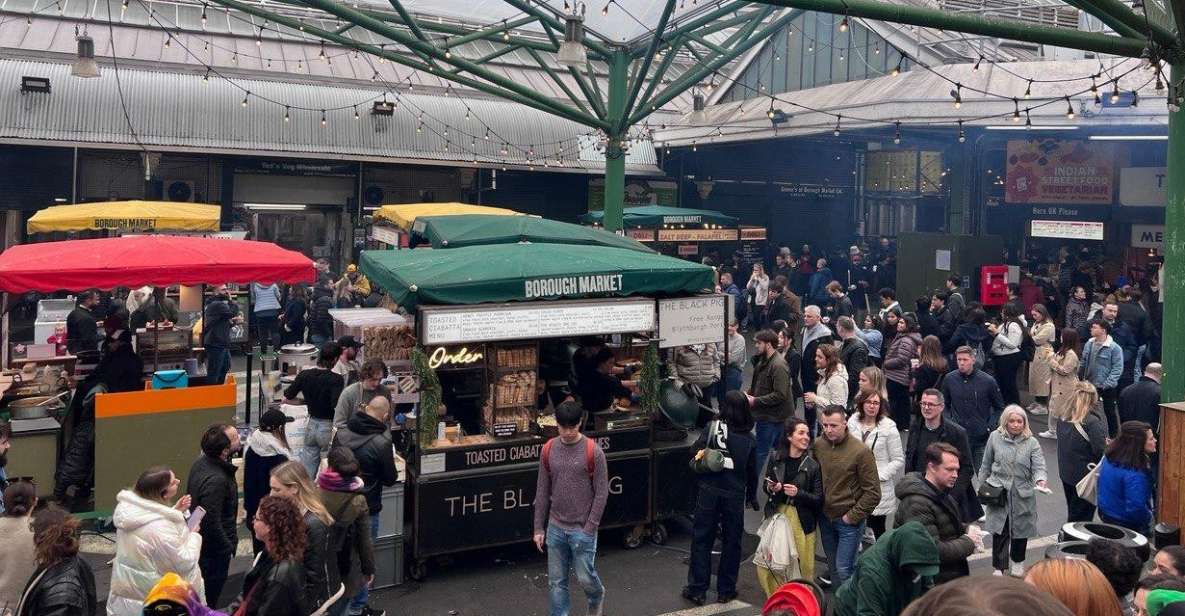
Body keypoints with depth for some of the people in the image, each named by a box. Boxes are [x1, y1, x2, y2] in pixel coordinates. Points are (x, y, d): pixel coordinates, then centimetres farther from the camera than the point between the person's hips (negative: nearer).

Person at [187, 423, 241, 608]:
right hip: (214, 547, -9)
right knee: (210, 597, 10)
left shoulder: (202, 461, -5)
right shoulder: (215, 480, -34)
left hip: (199, 541, 9)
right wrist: (228, 547, -15)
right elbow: (211, 522, -31)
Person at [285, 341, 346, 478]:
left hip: (311, 425, 5)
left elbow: (286, 399, 4)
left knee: (306, 475, 14)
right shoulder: (336, 379, -17)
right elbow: (337, 406, -28)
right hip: (329, 427, -5)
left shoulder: (304, 374, -1)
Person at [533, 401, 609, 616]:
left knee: (585, 577, 6)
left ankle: (597, 598, 38)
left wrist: (589, 528, -11)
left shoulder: (593, 452, -11)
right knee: (556, 582, 7)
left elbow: (601, 493, -8)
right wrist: (539, 528, 6)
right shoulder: (548, 450, 0)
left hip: (582, 529, -3)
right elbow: (542, 492, 6)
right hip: (556, 528, 3)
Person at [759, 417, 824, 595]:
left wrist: (798, 493, -19)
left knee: (801, 567, 0)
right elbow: (765, 486, 13)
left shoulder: (812, 465, -7)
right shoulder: (775, 459, -1)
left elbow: (818, 499, -5)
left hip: (801, 521, -2)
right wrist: (771, 488, -9)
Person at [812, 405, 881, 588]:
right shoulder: (817, 445, -5)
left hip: (849, 521, -5)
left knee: (843, 569, -5)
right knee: (832, 565, 19)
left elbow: (873, 492, -14)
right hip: (825, 517, 5)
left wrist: (853, 516, -13)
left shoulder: (861, 452, -18)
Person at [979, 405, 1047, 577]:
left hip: (1022, 493, 1)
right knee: (999, 530, -3)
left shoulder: (1032, 443, -3)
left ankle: (1017, 562, 36)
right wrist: (984, 485, 9)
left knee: (1021, 529, 13)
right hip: (998, 492, -1)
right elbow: (986, 465, 9)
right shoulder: (995, 437, -1)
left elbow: (1038, 467, -11)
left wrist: (1040, 480, -32)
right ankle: (999, 567, 8)